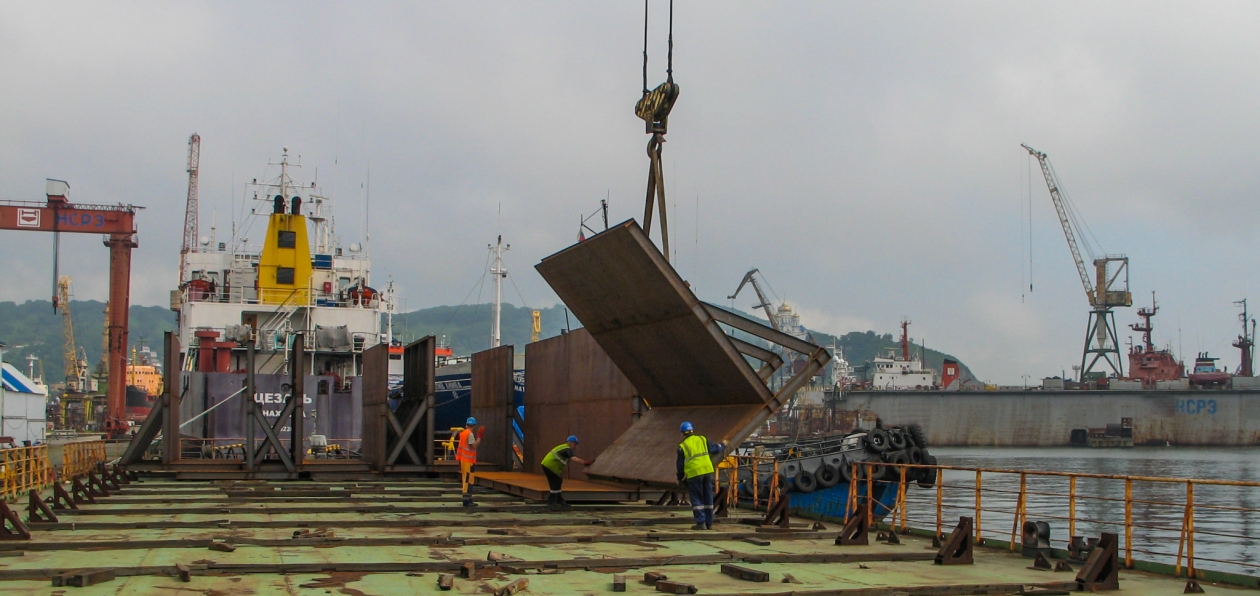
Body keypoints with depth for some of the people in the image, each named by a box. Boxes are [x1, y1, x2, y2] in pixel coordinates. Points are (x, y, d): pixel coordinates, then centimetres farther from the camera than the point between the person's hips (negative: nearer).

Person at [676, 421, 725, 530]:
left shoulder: (682, 446, 1)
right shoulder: (702, 439, 10)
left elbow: (680, 465, 4)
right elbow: (714, 449, 20)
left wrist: (680, 479, 18)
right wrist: (723, 445, 41)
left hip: (694, 474, -4)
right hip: (707, 471, 4)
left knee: (697, 499, 4)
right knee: (708, 498, 11)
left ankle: (701, 523, -1)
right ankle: (709, 523, 14)